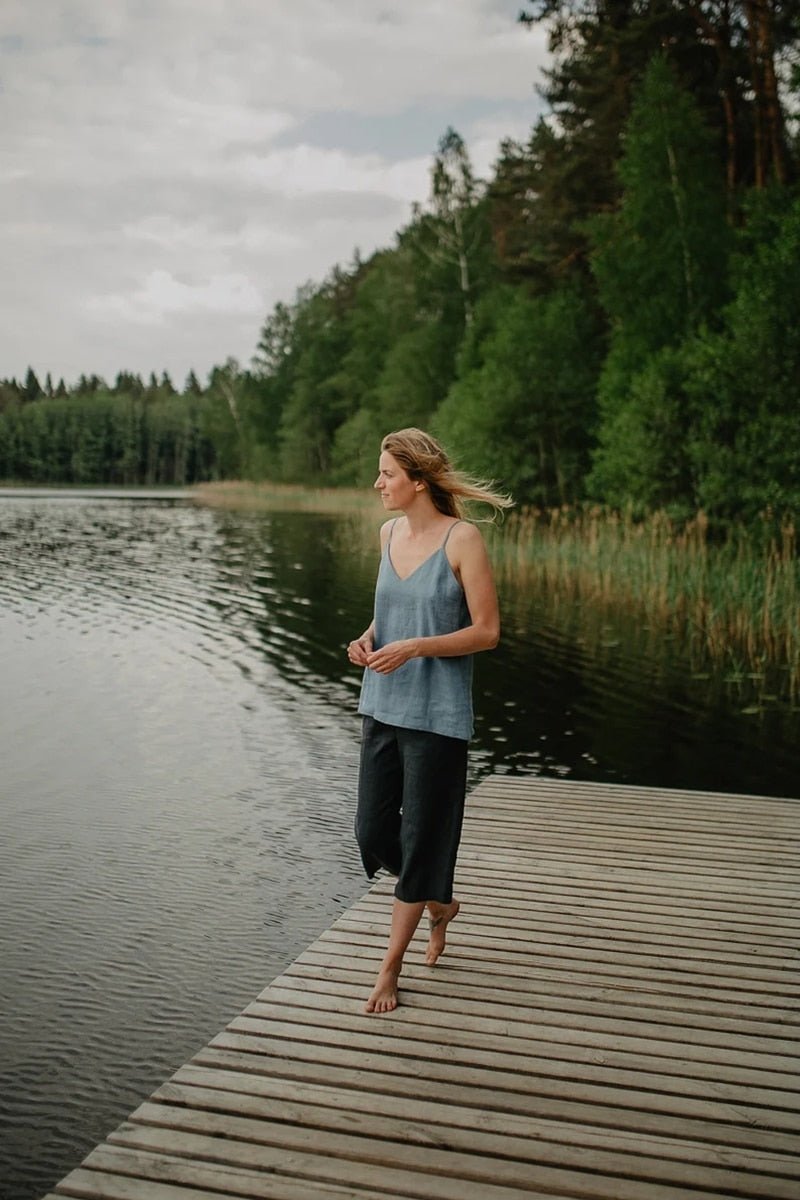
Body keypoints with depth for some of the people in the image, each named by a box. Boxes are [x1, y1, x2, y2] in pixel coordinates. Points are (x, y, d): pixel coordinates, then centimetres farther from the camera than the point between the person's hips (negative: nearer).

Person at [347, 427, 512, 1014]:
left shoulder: (462, 539, -12)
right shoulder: (389, 533, 7)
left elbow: (487, 631, -12)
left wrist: (415, 647, -22)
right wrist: (368, 636, 0)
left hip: (436, 716, -7)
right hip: (383, 706, 7)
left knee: (420, 837, 5)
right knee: (372, 833, 11)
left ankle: (391, 966, 22)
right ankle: (440, 904, 39)